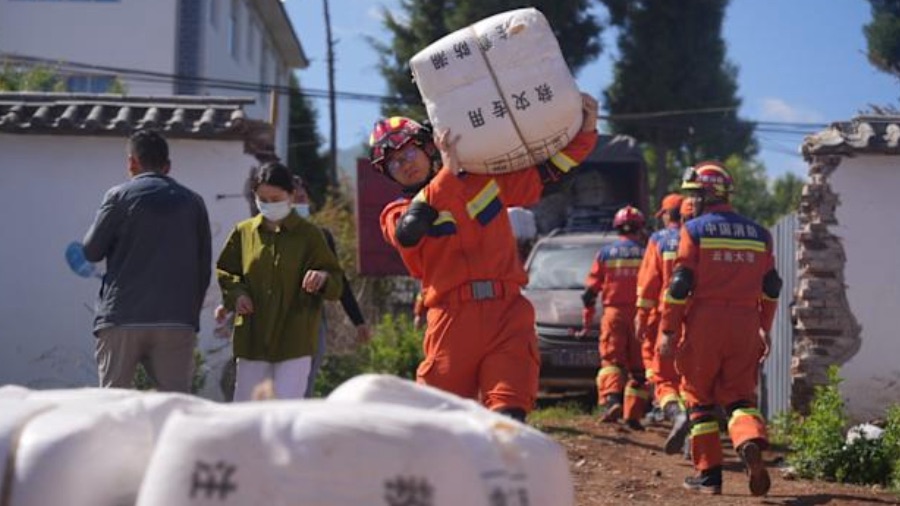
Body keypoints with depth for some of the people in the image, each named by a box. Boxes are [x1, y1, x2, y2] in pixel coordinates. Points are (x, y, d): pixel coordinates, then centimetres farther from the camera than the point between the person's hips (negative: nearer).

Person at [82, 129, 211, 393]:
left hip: (121, 320, -2)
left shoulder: (120, 196, 1)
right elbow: (204, 266, 10)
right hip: (176, 322, 2)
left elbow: (91, 251, 4)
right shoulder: (193, 202, 11)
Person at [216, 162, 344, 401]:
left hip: (294, 340, -4)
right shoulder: (244, 232, 7)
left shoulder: (309, 235, -2)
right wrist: (236, 294, -3)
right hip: (253, 339, 4)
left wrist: (323, 278, -25)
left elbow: (336, 282, -1)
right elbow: (224, 271, 18)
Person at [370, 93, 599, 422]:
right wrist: (447, 173, -16)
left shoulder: (488, 182, 18)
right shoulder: (397, 213, 9)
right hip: (452, 321, -1)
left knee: (508, 419, -10)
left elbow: (548, 170, 21)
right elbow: (408, 234, -14)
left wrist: (585, 131, 6)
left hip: (507, 313, 1)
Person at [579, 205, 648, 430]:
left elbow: (590, 290, 6)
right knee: (638, 368, 7)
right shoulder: (647, 252, 3)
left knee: (612, 361, -1)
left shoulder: (606, 253, 6)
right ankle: (633, 414, 4)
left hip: (614, 313, 0)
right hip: (640, 316, 0)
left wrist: (587, 321, 14)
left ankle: (611, 399, -27)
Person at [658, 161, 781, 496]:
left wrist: (668, 330, -5)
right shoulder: (758, 234, 12)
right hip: (745, 325, 4)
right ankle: (751, 441, -22)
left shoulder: (694, 230, -2)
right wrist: (765, 329, 24)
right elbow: (771, 286, 16)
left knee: (699, 395, 9)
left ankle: (709, 473, 8)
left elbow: (680, 283, -8)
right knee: (739, 395, 9)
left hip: (704, 321, -4)